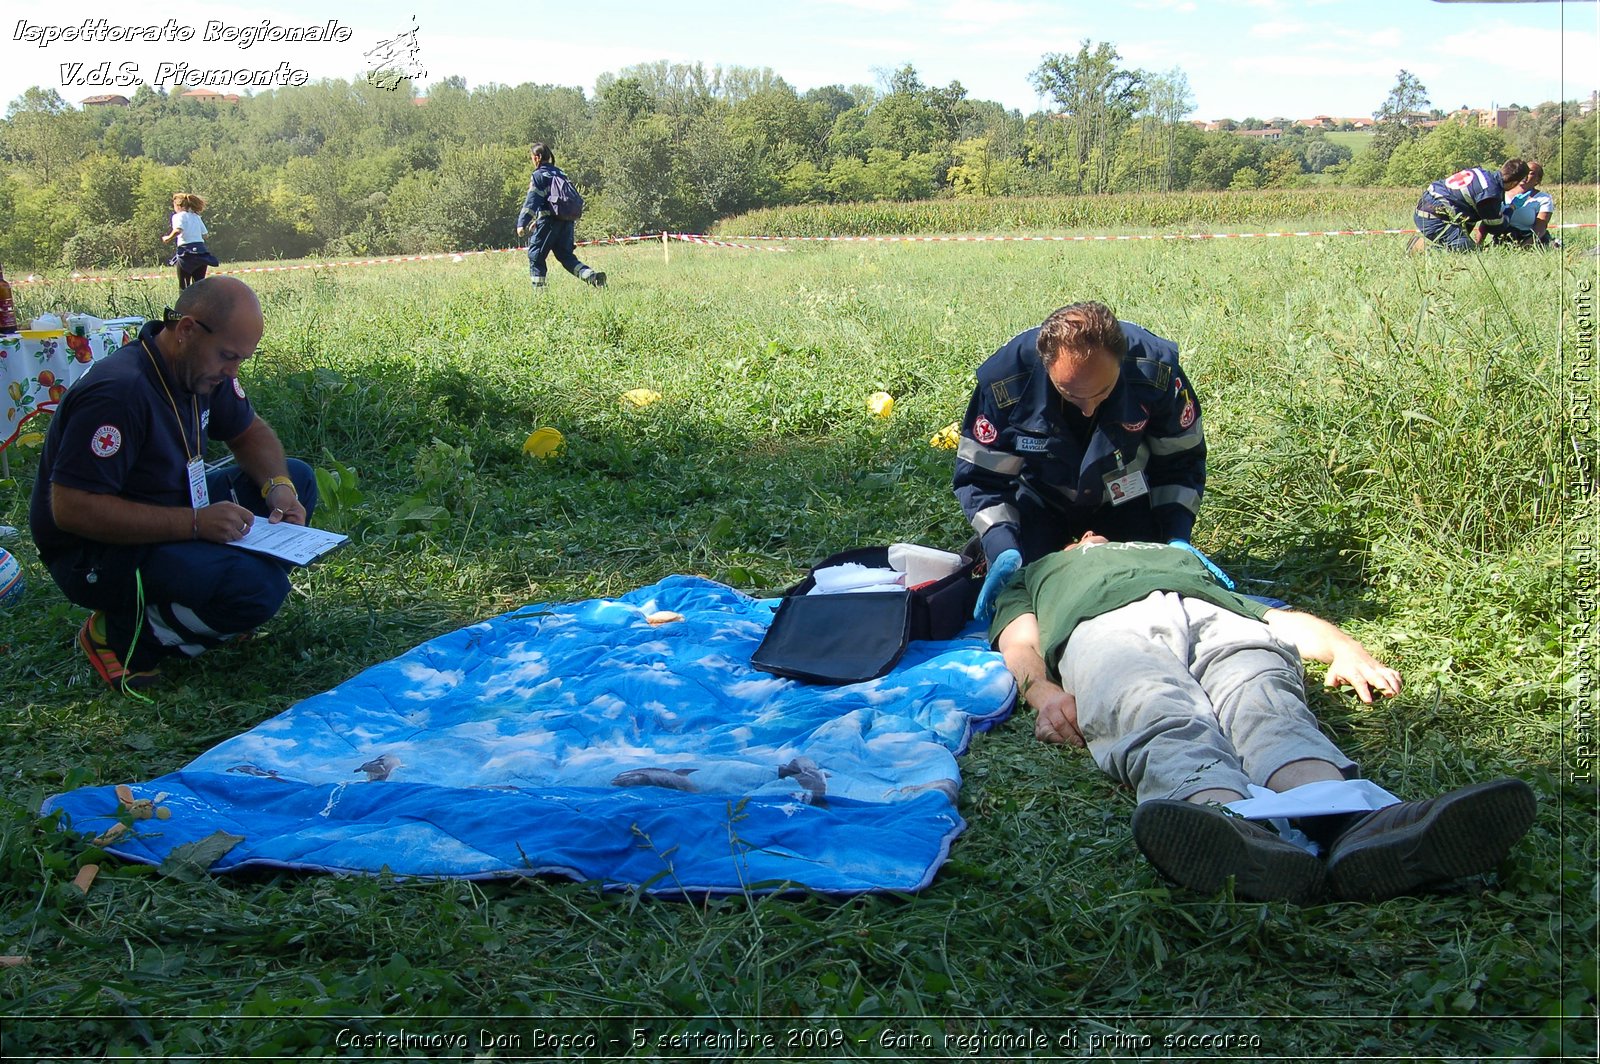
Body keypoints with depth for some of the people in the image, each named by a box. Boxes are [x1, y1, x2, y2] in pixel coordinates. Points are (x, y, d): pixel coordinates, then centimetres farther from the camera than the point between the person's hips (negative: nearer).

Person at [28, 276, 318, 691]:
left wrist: (279, 486, -7)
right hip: (94, 554, -10)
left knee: (298, 479, 5)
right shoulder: (120, 392, -28)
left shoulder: (203, 368, -1)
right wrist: (195, 523, -32)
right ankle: (122, 635, -7)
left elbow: (249, 432, 15)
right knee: (257, 587, -30)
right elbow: (70, 508, -31)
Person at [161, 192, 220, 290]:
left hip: (187, 252, -6)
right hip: (201, 250, 6)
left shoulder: (178, 216, -1)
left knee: (184, 286, 1)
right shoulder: (196, 216, 17)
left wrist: (168, 238, -4)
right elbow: (204, 234, 15)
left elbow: (178, 230, -19)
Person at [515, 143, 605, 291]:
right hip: (567, 220, 7)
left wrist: (522, 223, -13)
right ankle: (593, 276, -8)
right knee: (565, 255, 11)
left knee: (535, 255, 5)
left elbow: (531, 201, -12)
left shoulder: (538, 175, -4)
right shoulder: (560, 173, 19)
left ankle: (538, 288, 2)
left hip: (549, 221, -7)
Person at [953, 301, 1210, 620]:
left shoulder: (1156, 369, -30)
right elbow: (979, 475, -21)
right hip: (1041, 498, -1)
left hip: (1125, 497, 1)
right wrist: (1003, 549, -35)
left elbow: (1181, 461, -14)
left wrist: (1177, 538, -26)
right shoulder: (1006, 378, -33)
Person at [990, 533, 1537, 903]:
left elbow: (1279, 617, 32)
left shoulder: (1179, 557, 48)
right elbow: (1019, 643, 20)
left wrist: (1343, 648, 9)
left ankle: (1350, 821, -65)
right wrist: (1043, 692, -6)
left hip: (1218, 617, 2)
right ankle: (1236, 826, -69)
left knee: (1263, 705, -35)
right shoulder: (1033, 574, 44)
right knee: (1163, 720, -38)